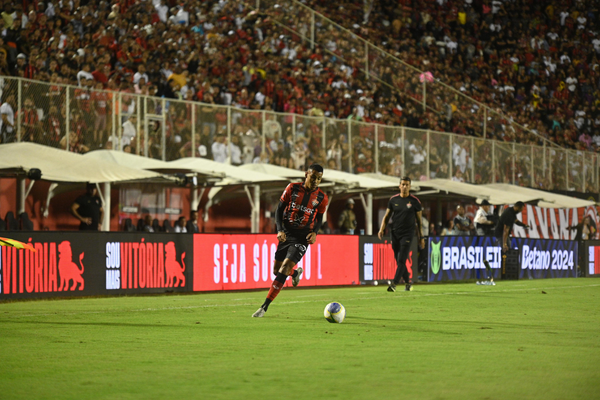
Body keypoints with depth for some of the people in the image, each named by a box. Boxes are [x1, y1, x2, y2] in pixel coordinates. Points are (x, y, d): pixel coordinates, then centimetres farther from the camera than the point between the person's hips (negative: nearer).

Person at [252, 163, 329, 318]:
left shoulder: (321, 198, -3)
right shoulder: (293, 188, -3)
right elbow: (279, 209, 2)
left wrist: (314, 232, -9)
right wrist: (280, 230, -12)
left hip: (302, 237, -3)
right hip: (286, 234, 3)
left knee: (284, 269, -16)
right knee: (277, 270, 9)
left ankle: (264, 307, -14)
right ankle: (296, 273, 47)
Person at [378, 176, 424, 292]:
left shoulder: (415, 201, 0)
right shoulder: (393, 199, 6)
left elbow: (418, 220, 5)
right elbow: (387, 216, 13)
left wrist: (420, 237, 4)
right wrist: (382, 229, -2)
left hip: (407, 234, -4)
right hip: (395, 233, 4)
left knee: (401, 260, -14)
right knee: (399, 261, 8)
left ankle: (394, 284, -20)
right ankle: (408, 282, 24)